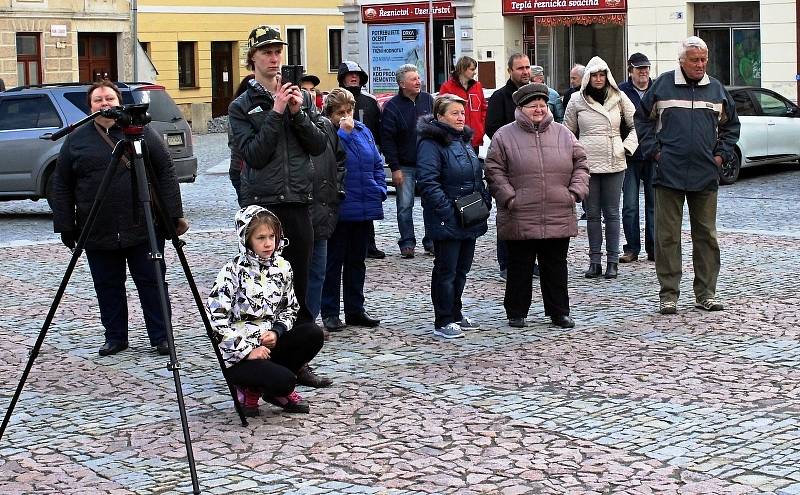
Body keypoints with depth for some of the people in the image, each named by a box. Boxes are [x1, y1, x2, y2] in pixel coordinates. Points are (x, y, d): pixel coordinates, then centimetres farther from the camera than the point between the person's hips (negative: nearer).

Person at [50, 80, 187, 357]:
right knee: (107, 287, 8)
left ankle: (161, 336, 11)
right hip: (98, 233, 2)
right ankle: (115, 337, 21)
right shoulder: (76, 140, 7)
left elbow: (166, 172, 1)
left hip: (144, 228, -2)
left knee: (152, 282, 2)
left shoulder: (142, 132, 3)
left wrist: (174, 214, -5)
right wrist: (65, 226, 3)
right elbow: (61, 186, 8)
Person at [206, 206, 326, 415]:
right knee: (283, 380, -29)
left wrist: (276, 332, -8)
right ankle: (251, 389, 6)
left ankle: (279, 391, 2)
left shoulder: (282, 268, 3)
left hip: (269, 343, 6)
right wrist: (247, 350, -20)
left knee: (313, 334, -17)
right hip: (237, 354, -6)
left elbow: (290, 308, 13)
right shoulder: (233, 272, -14)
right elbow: (215, 318, -18)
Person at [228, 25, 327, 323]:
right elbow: (254, 155, -10)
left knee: (299, 276, 8)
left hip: (298, 201, 3)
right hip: (261, 203, -3)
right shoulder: (241, 106, 3)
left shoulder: (301, 98, 13)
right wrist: (276, 113, -13)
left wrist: (298, 114, -7)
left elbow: (319, 146, 6)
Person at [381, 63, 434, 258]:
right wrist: (394, 168, -10)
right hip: (405, 166, -3)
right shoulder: (392, 106, -7)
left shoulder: (428, 100, 5)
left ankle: (431, 242, 13)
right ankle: (407, 243, 8)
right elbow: (387, 139, -7)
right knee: (405, 206, 0)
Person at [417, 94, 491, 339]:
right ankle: (443, 322, 5)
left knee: (461, 269, 15)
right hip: (447, 223, -9)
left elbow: (477, 177, 24)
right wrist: (448, 211, -24)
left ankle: (455, 315, 27)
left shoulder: (464, 140, 16)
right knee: (446, 270, -2)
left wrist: (485, 199, 10)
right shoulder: (431, 143, -13)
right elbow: (428, 182, -21)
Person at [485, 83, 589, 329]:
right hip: (520, 219, -2)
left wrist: (575, 192, 0)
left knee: (556, 267, 10)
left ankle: (559, 311, 21)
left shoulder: (563, 134, 10)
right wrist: (509, 198, -10)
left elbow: (580, 164, 12)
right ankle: (516, 312, 18)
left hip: (559, 218, 3)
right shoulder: (504, 136, 1)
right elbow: (495, 172, -2)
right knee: (520, 268, 6)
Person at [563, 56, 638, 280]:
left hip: (613, 163, -1)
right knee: (592, 214, 5)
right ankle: (595, 260, 11)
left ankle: (612, 261, 7)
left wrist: (626, 147, -1)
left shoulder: (619, 98, 3)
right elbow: (567, 132, 14)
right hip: (587, 164, 1)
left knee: (612, 213, 2)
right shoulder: (577, 100, 4)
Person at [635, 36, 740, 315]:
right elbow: (642, 119, 11)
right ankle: (668, 295, 6)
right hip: (669, 174, -2)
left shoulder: (717, 89, 9)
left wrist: (722, 153, 10)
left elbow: (731, 124, 22)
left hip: (706, 176, 2)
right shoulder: (663, 85, 2)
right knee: (667, 236, 0)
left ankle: (706, 293, 15)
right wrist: (653, 150, 1)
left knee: (706, 235, 7)